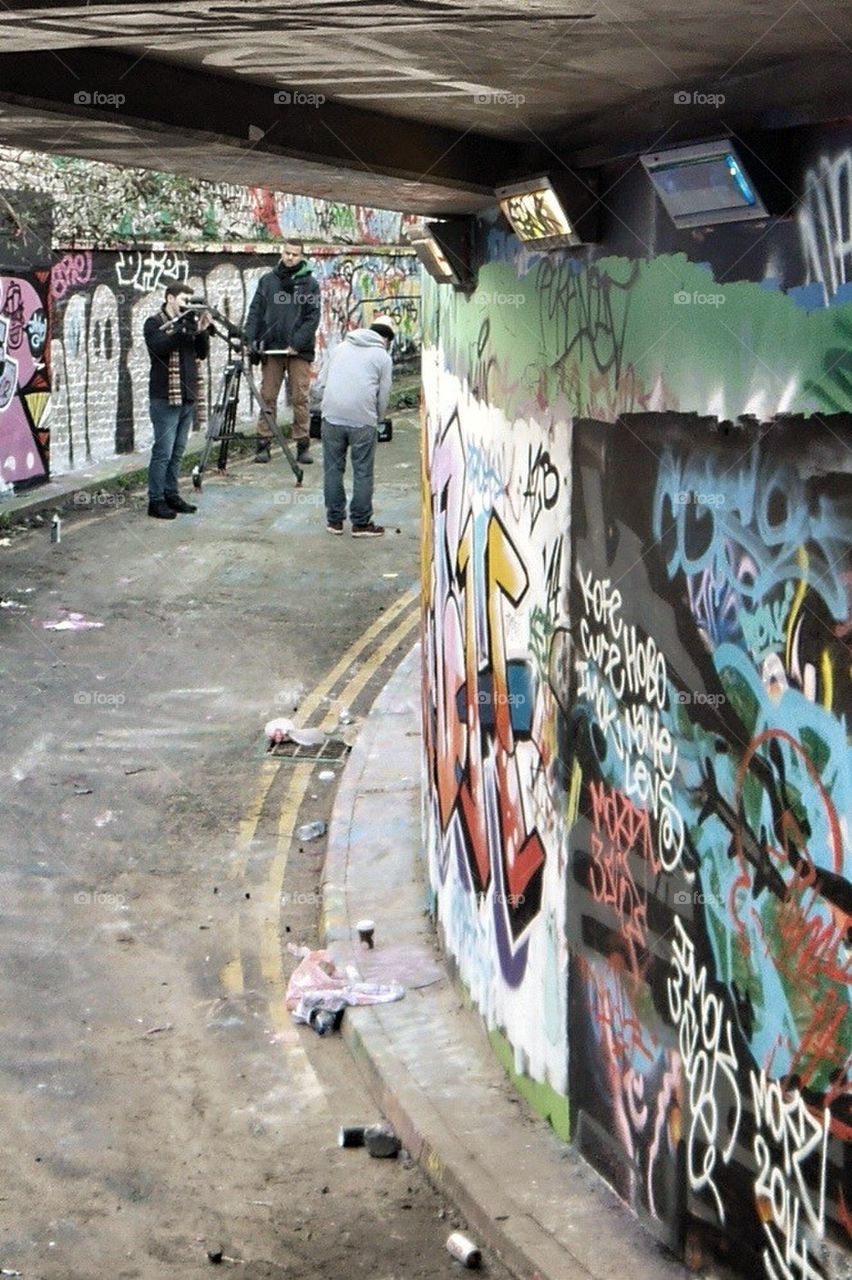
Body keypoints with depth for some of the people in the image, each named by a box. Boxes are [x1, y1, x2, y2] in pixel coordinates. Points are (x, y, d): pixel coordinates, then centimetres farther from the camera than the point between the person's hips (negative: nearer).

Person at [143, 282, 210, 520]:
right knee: (163, 451, -8)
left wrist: (202, 331, -4)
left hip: (187, 397, 7)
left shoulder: (187, 322, 16)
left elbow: (202, 354, 12)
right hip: (165, 397, -7)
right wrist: (182, 329, -23)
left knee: (177, 451, 11)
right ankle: (156, 501, -4)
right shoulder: (154, 323, -4)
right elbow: (158, 348, -22)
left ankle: (171, 495, 18)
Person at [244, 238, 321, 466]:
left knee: (300, 399, -2)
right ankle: (264, 444, 5)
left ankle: (303, 445, 3)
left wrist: (297, 344, -12)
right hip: (271, 348, 2)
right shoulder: (267, 281, 11)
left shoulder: (309, 283, 4)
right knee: (268, 397, 2)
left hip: (299, 351, -2)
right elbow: (256, 312, 8)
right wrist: (251, 340, -5)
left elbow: (312, 317, -3)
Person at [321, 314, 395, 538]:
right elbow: (384, 395, 4)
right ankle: (361, 523, 8)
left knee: (333, 469, 11)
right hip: (362, 419, -3)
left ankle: (334, 520, 16)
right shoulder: (383, 357, 6)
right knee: (363, 473, 4)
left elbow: (327, 380, 19)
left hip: (332, 416, 3)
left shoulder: (340, 348, 18)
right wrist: (376, 420, 19)